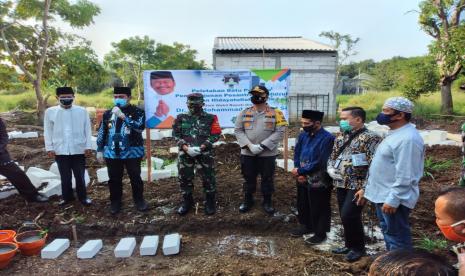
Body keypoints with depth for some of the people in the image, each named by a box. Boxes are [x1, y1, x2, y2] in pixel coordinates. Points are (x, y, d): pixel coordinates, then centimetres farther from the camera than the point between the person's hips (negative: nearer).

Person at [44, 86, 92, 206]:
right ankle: (67, 197, 30)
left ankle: (82, 196, 26)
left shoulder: (82, 111, -3)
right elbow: (48, 131, 4)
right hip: (60, 151, 1)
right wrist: (49, 148, 0)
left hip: (79, 150, -1)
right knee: (65, 176, 13)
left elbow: (87, 130, 0)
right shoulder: (50, 111, 0)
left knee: (80, 175, 11)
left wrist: (88, 146, -2)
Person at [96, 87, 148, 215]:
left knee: (135, 178, 8)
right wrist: (99, 150, 10)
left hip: (132, 152, -3)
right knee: (114, 179, 12)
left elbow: (140, 127, -23)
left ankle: (139, 200, 26)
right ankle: (115, 202, 29)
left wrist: (123, 116, -27)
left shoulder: (137, 112, -5)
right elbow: (102, 133, 13)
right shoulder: (108, 113, 8)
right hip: (112, 153, 4)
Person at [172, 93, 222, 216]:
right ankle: (187, 201, 27)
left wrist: (201, 147, -13)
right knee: (184, 178, 9)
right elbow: (176, 134, 3)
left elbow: (215, 135, -3)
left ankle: (210, 202, 19)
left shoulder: (211, 118, 2)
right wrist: (186, 147, -11)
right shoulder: (181, 118, 9)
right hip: (185, 153, 2)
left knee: (208, 178, 2)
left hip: (204, 153, -2)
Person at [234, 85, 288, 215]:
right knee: (249, 178, 15)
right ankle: (248, 200, 33)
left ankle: (267, 202, 28)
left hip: (267, 154, -2)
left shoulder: (275, 113, -5)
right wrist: (249, 145, -15)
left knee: (267, 179, 11)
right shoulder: (244, 113, 3)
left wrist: (262, 146, -18)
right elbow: (238, 130, -1)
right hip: (247, 153, 2)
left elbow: (280, 132, -11)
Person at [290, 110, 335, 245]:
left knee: (319, 208, 9)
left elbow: (319, 163, -22)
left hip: (319, 182, -7)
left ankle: (320, 233, 27)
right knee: (303, 205, 21)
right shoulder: (303, 135, 2)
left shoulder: (327, 138, -19)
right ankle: (306, 226, 42)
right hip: (303, 179, 7)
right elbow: (297, 155, 6)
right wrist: (299, 174, -8)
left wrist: (300, 171, -16)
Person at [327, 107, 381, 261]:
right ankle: (350, 245, 31)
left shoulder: (370, 137, -11)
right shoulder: (341, 137, 11)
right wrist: (330, 169, 0)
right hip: (341, 184, 7)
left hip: (357, 185, -7)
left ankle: (358, 247, 15)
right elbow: (333, 156, 21)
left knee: (349, 216, -7)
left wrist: (365, 188, -21)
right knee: (345, 217, 14)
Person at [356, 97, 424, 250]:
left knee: (397, 237, 3)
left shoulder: (408, 138, -21)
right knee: (388, 232, 22)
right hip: (383, 195, 10)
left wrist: (392, 200, -24)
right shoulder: (396, 133, 12)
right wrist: (366, 189, 18)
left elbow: (405, 175, -25)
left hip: (394, 198, -10)